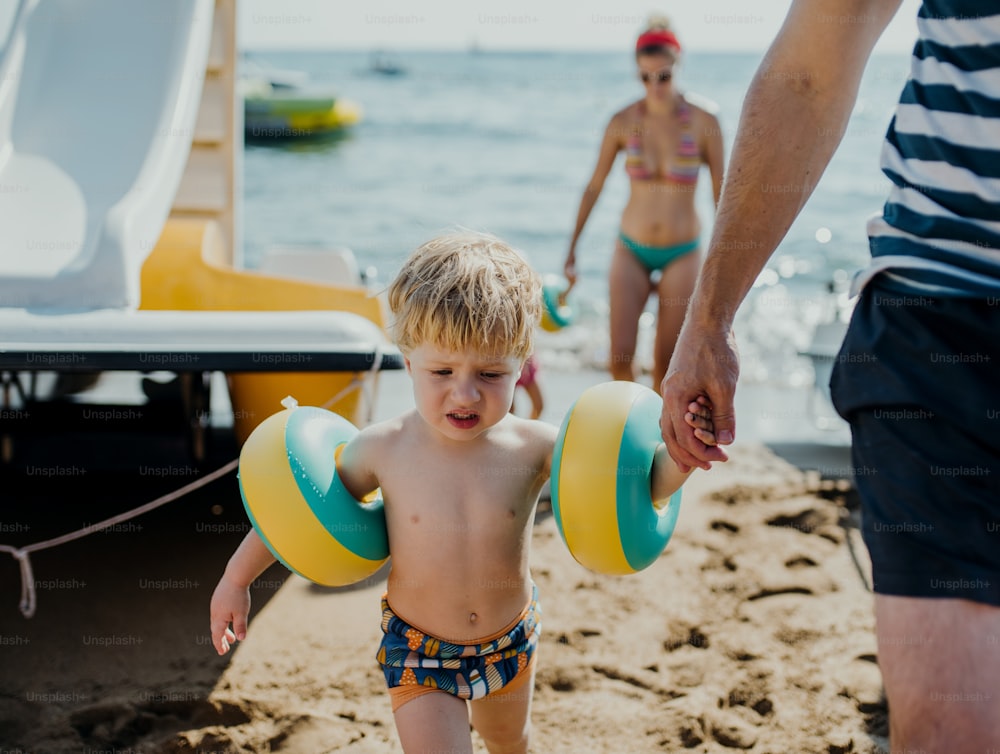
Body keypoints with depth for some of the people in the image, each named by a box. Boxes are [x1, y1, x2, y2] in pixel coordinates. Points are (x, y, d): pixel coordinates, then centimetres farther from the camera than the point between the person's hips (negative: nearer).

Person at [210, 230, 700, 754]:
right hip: (417, 651, -2)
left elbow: (643, 482, -22)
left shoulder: (535, 449, -22)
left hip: (510, 640, 2)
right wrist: (237, 578, -1)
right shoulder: (384, 450, -22)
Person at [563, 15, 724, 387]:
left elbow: (720, 193, -3)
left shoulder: (703, 121, -10)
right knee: (620, 356, -7)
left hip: (681, 253, -1)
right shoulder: (623, 122, -6)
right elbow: (594, 187, 4)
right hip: (632, 248, 1)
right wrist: (572, 249, 7)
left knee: (666, 362, 2)